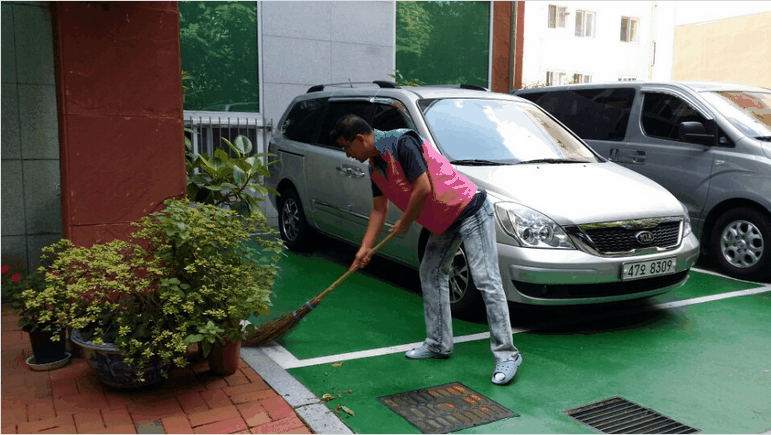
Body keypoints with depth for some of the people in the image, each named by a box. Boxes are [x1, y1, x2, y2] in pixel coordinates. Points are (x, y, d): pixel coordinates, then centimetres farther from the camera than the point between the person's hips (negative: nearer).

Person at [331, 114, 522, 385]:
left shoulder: (401, 142, -20)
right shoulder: (374, 167, 10)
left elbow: (423, 188, -24)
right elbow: (379, 209, 19)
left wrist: (404, 224, -9)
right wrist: (365, 247, 17)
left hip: (470, 209, -10)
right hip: (444, 222, 10)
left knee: (487, 281, -11)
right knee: (431, 274, 12)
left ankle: (506, 355, -7)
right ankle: (439, 344, 23)